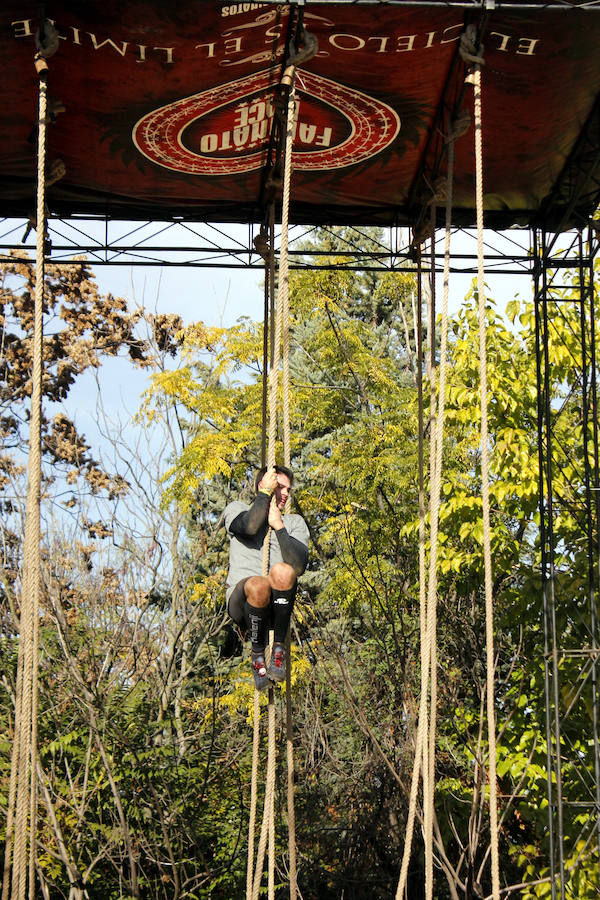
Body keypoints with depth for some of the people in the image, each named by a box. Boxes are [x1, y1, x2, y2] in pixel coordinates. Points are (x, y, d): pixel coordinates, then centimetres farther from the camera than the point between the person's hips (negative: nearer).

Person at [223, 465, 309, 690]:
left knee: (282, 571, -34)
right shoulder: (237, 509, 19)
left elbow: (299, 566, 3)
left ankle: (278, 647, -22)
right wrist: (266, 492, 2)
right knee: (258, 585, -39)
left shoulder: (294, 522, 24)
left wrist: (278, 526, 3)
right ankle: (257, 653, -14)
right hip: (241, 600, -2)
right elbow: (250, 526, -10)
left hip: (277, 603, 2)